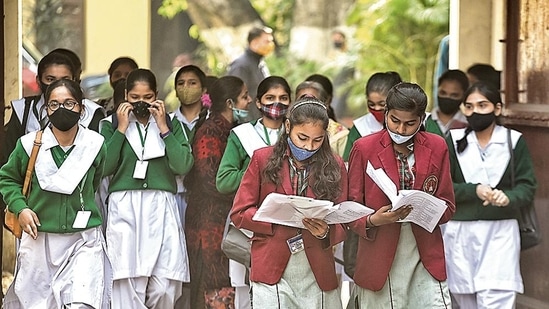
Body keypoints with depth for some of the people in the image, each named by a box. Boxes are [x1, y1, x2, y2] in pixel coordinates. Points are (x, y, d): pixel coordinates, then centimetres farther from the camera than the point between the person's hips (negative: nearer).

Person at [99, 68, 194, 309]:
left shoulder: (171, 124, 12)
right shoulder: (112, 125, 10)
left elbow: (183, 166, -2)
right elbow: (105, 167, -4)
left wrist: (163, 128, -3)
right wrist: (121, 129, -4)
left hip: (161, 208, 1)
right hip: (124, 207, -1)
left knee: (165, 287, -8)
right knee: (128, 286, -8)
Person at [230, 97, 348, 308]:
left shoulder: (334, 166, 7)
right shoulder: (264, 159, 4)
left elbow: (341, 225, 8)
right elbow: (239, 213, 1)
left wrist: (325, 232, -15)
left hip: (318, 276, 2)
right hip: (271, 273, -1)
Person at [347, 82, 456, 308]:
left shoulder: (437, 147, 7)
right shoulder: (364, 148, 1)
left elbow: (447, 206, 9)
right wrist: (373, 220, -19)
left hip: (426, 260, 2)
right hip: (379, 262, -1)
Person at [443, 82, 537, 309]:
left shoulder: (514, 141, 3)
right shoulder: (454, 141, 5)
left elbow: (527, 186, 1)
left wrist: (509, 197, -21)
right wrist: (474, 190, -18)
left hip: (500, 233, -2)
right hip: (460, 232, 2)